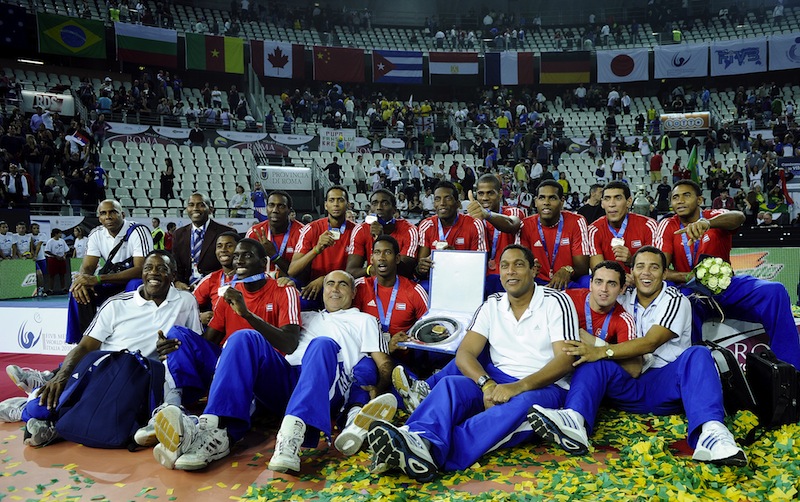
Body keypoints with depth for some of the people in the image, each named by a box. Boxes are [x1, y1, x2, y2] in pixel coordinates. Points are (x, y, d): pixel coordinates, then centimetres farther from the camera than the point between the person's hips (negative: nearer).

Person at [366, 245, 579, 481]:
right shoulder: (491, 305, 11)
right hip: (497, 380, 4)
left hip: (543, 386, -3)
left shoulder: (555, 302, 0)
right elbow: (464, 353, 1)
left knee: (522, 403, -39)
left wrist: (519, 386, -27)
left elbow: (565, 360, -10)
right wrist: (487, 384, -22)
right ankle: (418, 440, -57)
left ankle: (433, 452, -55)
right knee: (450, 384, -27)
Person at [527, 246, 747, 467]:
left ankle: (710, 433, -55)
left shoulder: (675, 300, -1)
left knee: (697, 355, -30)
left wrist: (602, 351, -25)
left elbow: (650, 343, -15)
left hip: (667, 385, -3)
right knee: (591, 361, -22)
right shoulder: (625, 300, 14)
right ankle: (574, 422, -51)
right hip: (631, 386, 3)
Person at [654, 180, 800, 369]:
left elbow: (738, 217, -28)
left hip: (725, 285, 2)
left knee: (775, 292, -22)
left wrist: (707, 223, -50)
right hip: (691, 291, -1)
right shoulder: (668, 226, -1)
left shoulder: (715, 216, -1)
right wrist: (690, 277, -30)